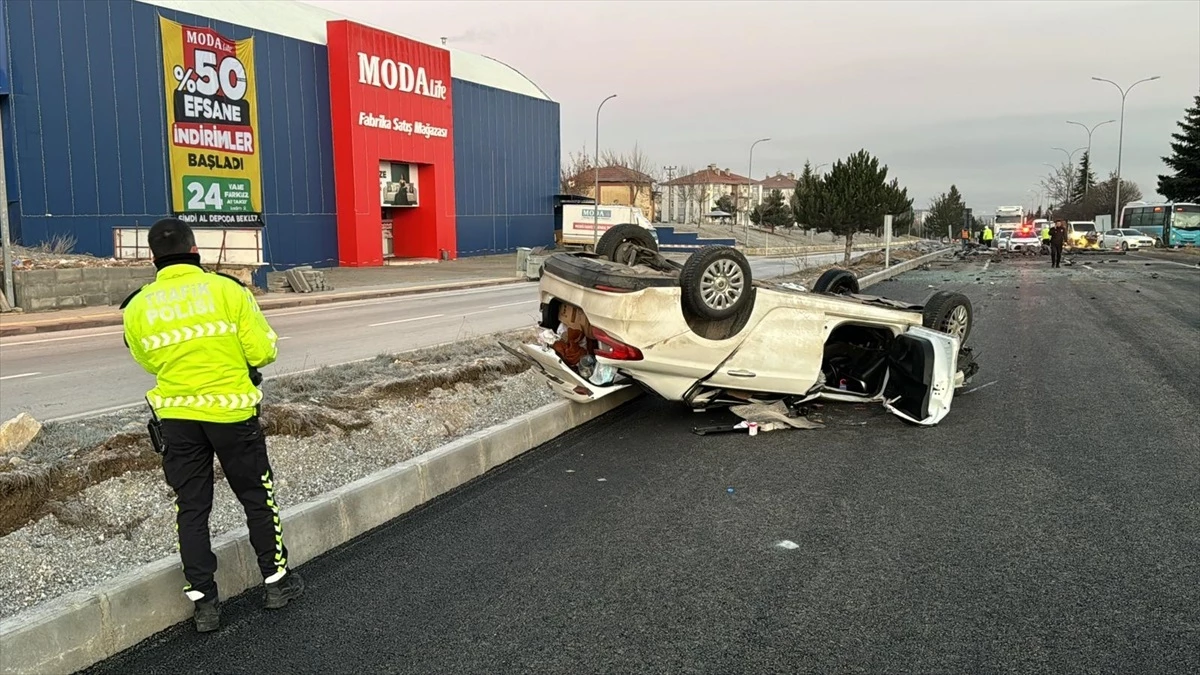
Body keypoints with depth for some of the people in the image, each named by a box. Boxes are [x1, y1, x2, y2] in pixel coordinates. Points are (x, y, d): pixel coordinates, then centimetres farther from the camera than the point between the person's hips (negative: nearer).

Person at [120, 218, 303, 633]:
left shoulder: (138, 308, -1)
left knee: (191, 508, 12)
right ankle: (276, 581, 25)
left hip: (176, 417, 2)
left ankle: (203, 602, 16)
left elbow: (149, 363, 11)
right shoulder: (228, 290, -10)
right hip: (231, 411, -2)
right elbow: (262, 351, -9)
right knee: (257, 497, 14)